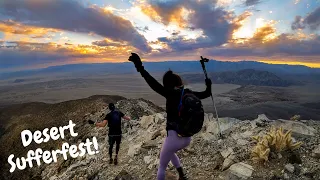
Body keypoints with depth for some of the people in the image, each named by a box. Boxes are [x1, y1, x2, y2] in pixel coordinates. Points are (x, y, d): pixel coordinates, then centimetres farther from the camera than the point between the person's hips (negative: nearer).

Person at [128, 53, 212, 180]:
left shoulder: (172, 93, -16)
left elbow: (154, 85, -30)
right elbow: (206, 94, 18)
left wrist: (140, 67, -34)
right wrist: (208, 86, 36)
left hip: (174, 137, -7)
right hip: (187, 138, 7)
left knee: (162, 167, 16)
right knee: (170, 152, 39)